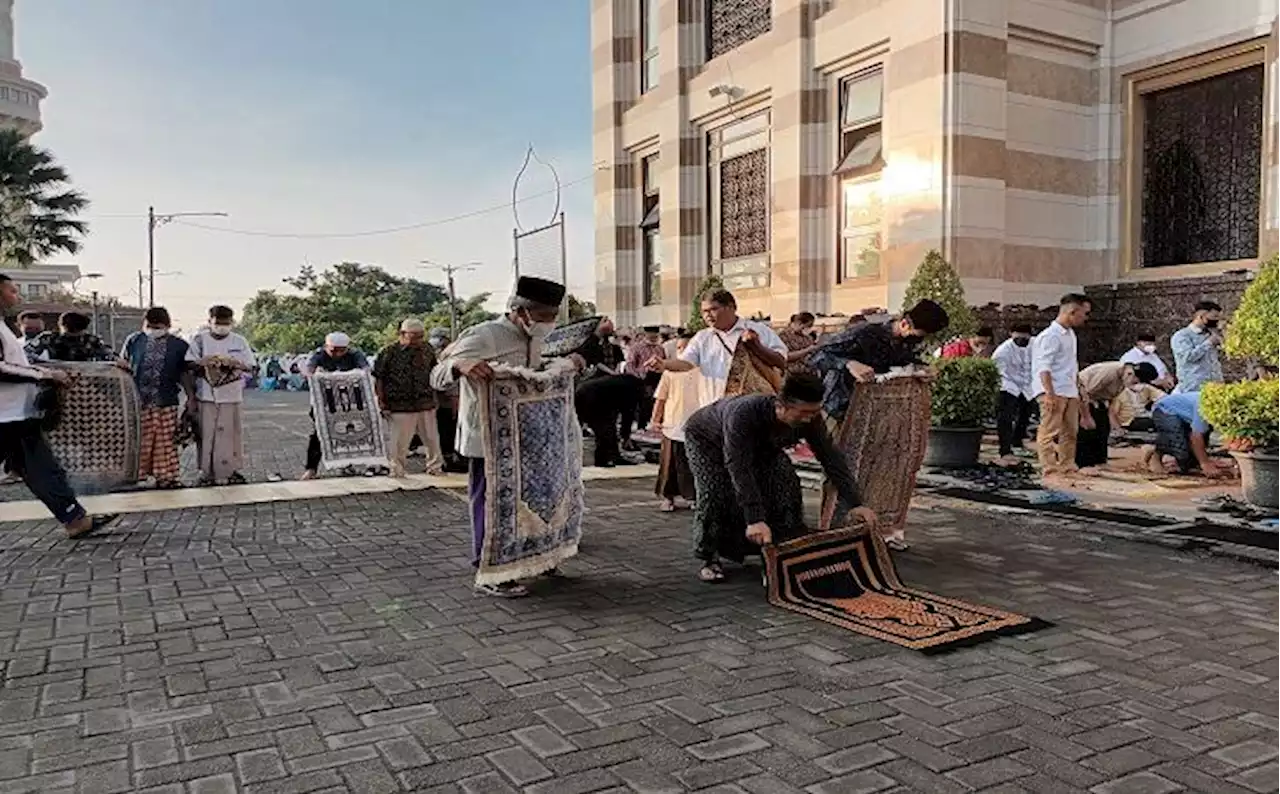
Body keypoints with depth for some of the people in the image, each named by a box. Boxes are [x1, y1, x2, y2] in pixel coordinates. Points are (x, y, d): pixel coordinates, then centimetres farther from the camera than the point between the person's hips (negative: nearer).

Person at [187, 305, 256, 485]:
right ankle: (206, 470, 11)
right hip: (205, 396, 0)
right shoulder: (200, 339, 4)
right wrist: (204, 361, -18)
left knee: (231, 433, 3)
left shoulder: (240, 341, 5)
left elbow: (249, 365, 3)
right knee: (205, 434, 1)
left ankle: (232, 469, 14)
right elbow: (189, 363, 1)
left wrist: (233, 362, -16)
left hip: (232, 396, 1)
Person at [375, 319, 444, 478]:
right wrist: (382, 402, -7)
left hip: (426, 404, 4)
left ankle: (435, 467, 26)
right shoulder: (388, 352, -8)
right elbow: (379, 379, -5)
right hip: (400, 406, -4)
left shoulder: (427, 350, 5)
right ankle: (397, 471, 16)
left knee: (432, 439, 10)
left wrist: (434, 397, 15)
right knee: (400, 441, 2)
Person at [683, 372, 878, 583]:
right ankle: (708, 559, -8)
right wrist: (755, 520, -53)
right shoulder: (743, 415, -46)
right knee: (715, 491, -25)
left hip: (758, 444, 5)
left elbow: (831, 458, -21)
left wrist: (854, 503, -27)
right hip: (706, 438, -5)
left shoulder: (810, 418, -28)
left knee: (785, 483, -13)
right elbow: (740, 470, -47)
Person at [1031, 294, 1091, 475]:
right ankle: (1049, 468, -6)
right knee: (1050, 431, -7)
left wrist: (1078, 388, 24)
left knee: (1070, 431, 12)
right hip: (1053, 392, -10)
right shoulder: (1051, 335, -13)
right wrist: (1050, 394, -24)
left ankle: (1067, 466, 21)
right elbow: (1044, 367, -18)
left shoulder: (1070, 335, 17)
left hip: (1070, 392, 10)